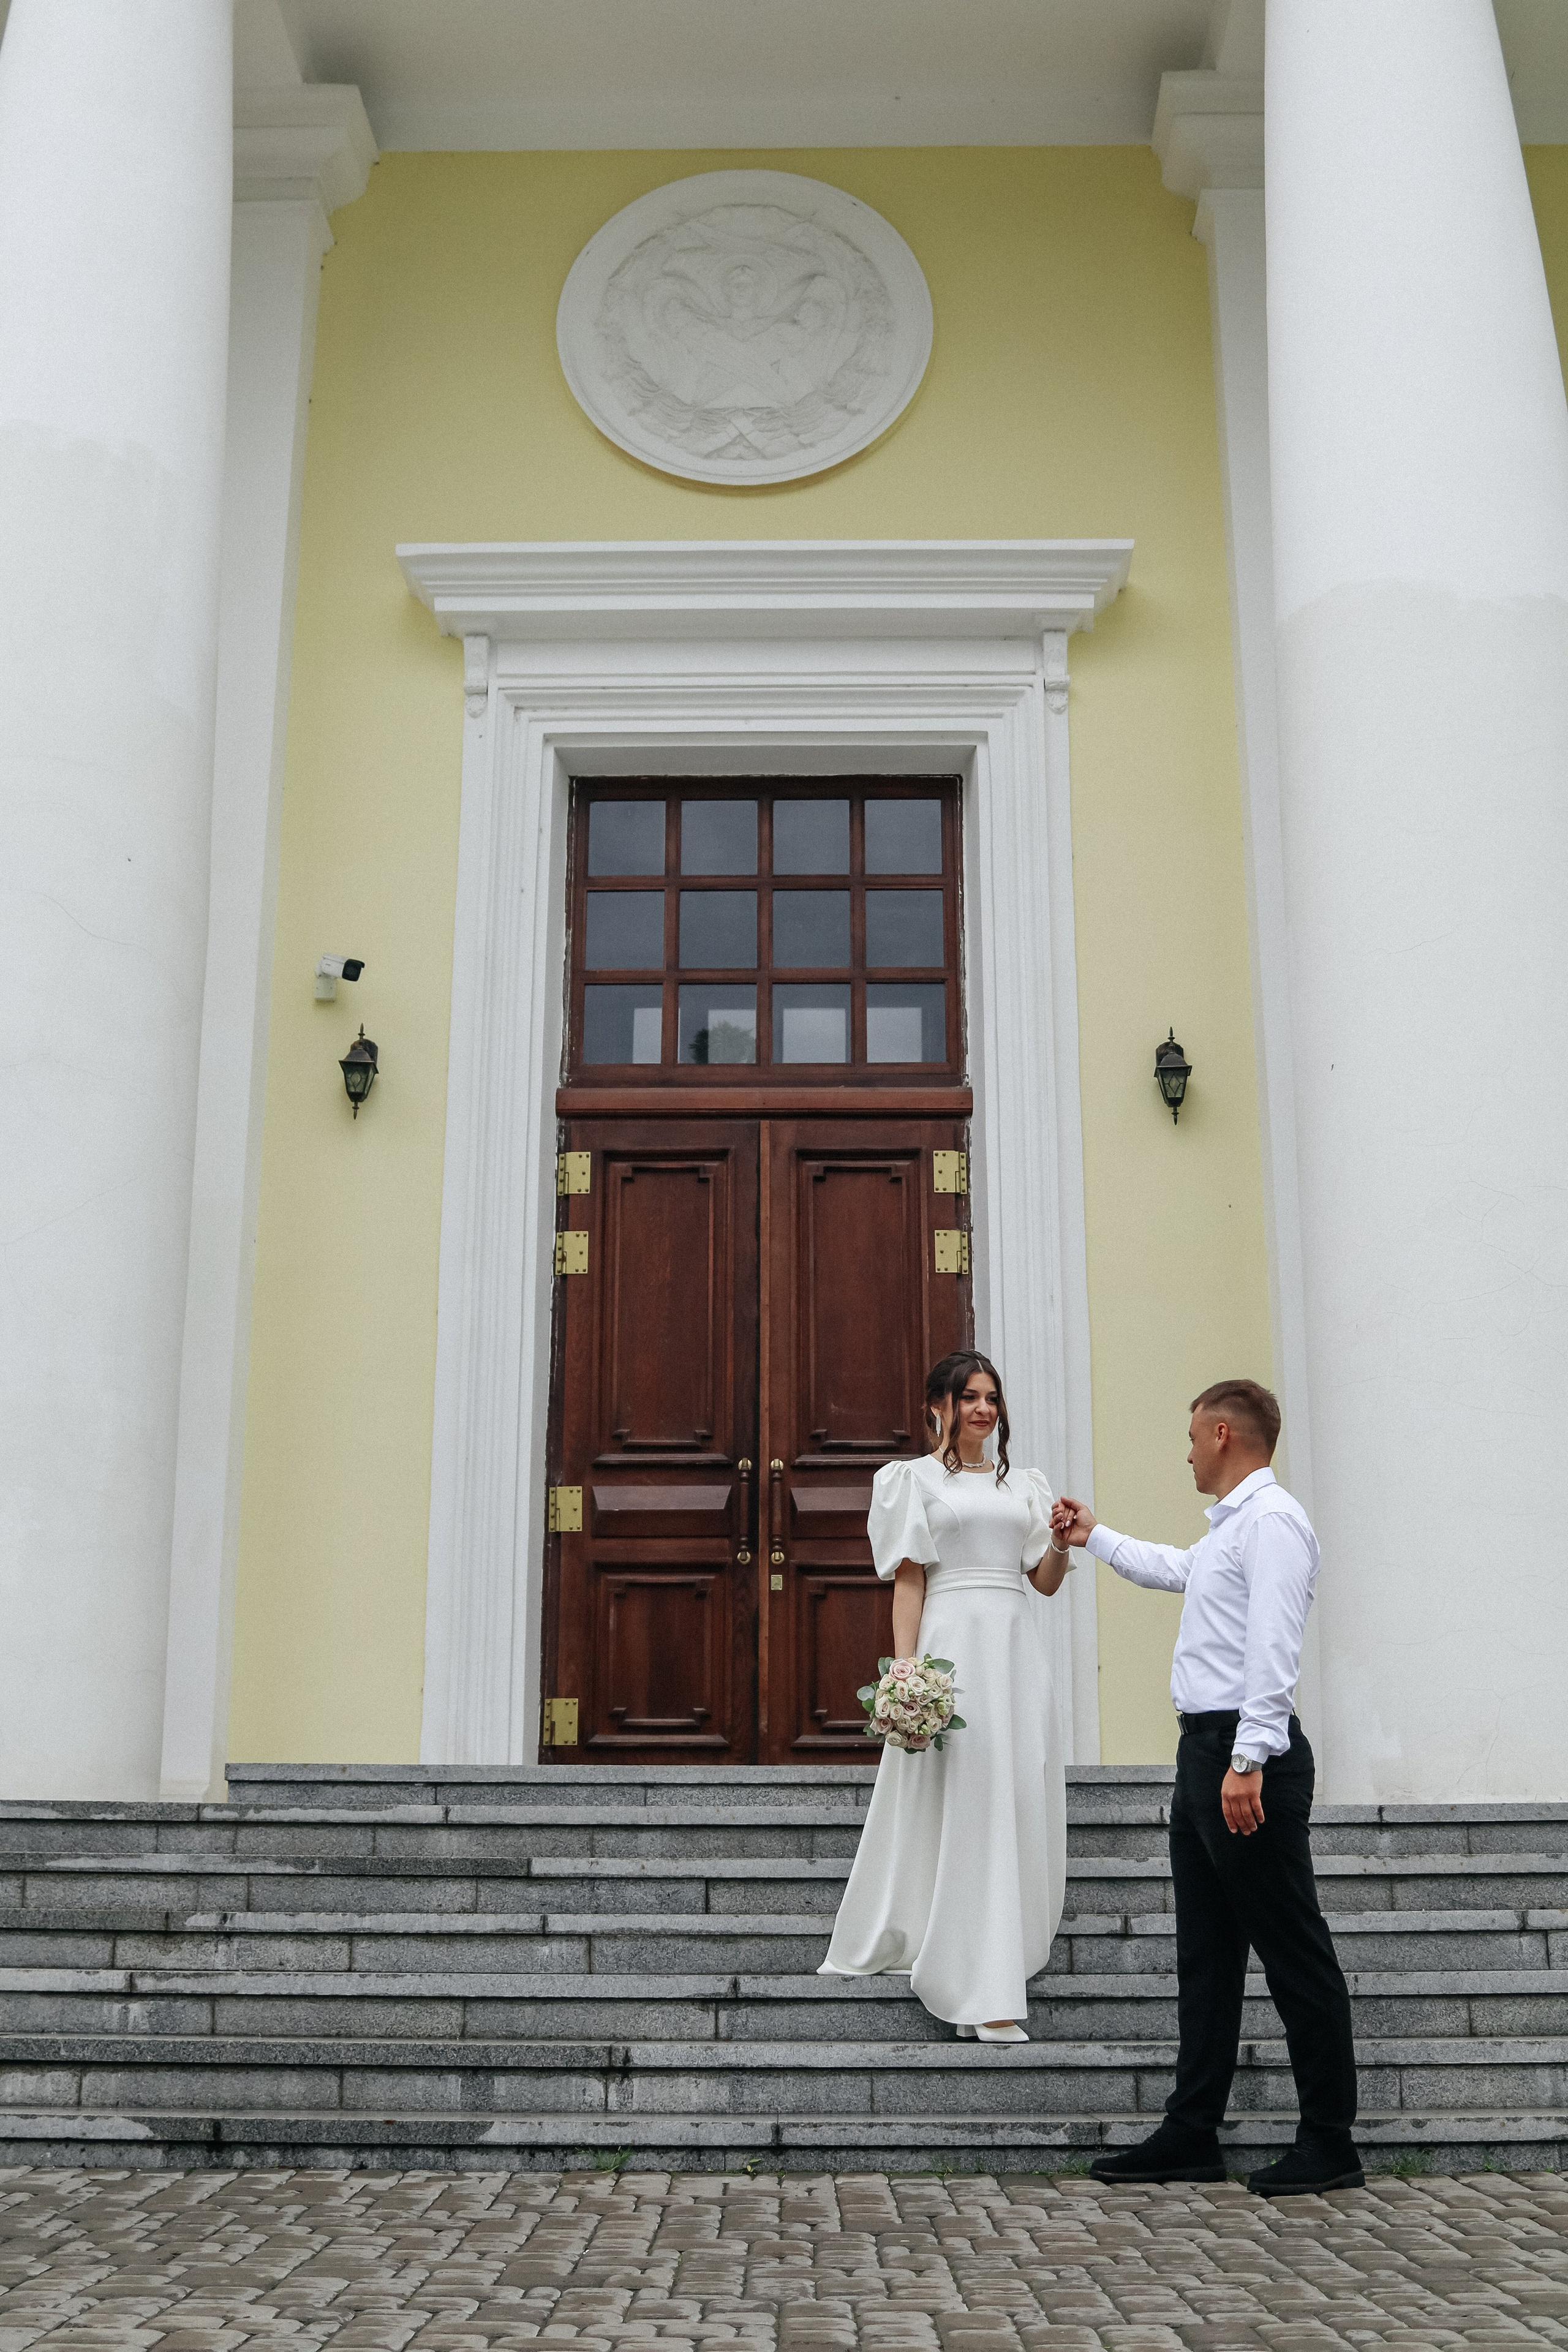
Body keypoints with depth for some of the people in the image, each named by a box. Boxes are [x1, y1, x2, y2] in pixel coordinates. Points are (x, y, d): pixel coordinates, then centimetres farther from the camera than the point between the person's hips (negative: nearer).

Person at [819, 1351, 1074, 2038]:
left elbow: (1043, 1583, 15)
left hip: (1017, 1649, 5)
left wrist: (1061, 1544, -6)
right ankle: (986, 1997, -8)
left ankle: (1004, 1960, 21)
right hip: (953, 1641, -5)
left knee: (1023, 1801, 4)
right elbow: (908, 1582, -3)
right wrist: (905, 1672, -12)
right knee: (967, 1805, -8)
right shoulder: (916, 1480, 4)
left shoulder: (1022, 1485, 18)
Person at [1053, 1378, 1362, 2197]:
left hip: (1245, 1757, -11)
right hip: (1205, 1752, 11)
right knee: (1205, 1952, 12)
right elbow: (1174, 1569, 42)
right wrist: (1094, 1536, 53)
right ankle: (1191, 2136, 19)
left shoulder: (1271, 1520, -13)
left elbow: (1272, 1646, -22)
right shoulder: (1226, 1530, 20)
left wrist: (1249, 1760, -27)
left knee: (1292, 1947, -2)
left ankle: (1328, 2143, 6)